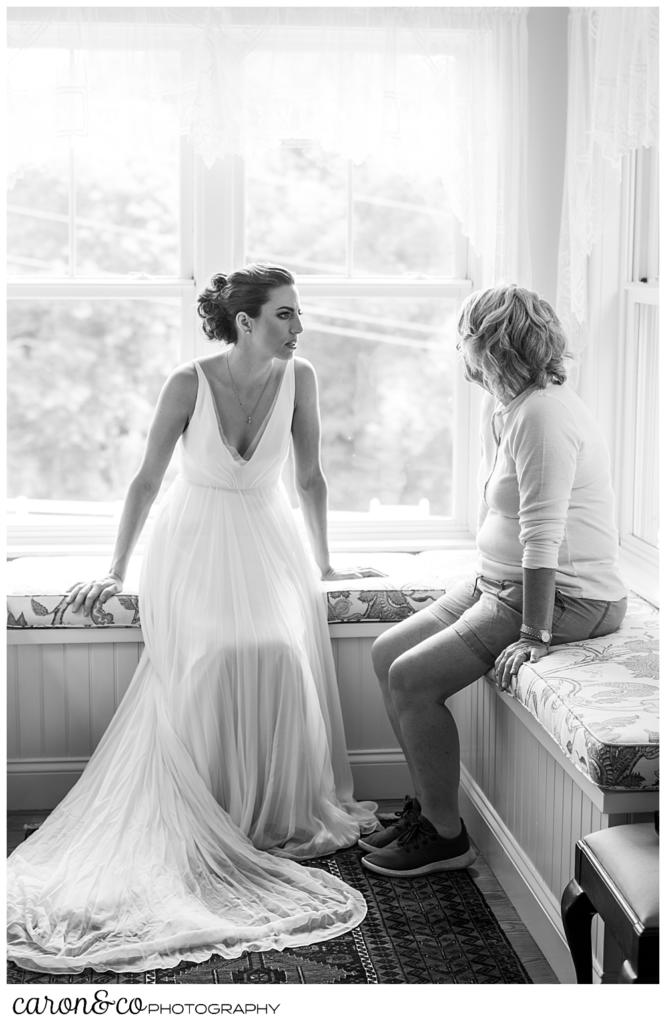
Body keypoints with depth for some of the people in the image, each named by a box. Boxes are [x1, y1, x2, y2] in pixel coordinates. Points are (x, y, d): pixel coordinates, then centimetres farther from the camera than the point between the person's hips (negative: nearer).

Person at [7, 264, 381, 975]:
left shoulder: (298, 378, -5)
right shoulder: (190, 384, -11)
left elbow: (310, 476, 6)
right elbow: (147, 478, -3)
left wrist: (322, 562, 13)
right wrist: (115, 572, -1)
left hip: (267, 542, 3)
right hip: (194, 542, -2)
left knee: (283, 653, -26)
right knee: (211, 656, -29)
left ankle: (279, 814, -11)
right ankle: (203, 820, -15)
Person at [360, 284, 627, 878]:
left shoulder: (543, 415, -23)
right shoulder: (500, 407, 9)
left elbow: (542, 537, -27)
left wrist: (533, 635, -27)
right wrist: (484, 581, 16)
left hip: (564, 597, -10)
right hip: (500, 580, 10)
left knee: (413, 678, -16)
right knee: (388, 654, 7)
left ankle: (446, 837, -1)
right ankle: (427, 805, 17)